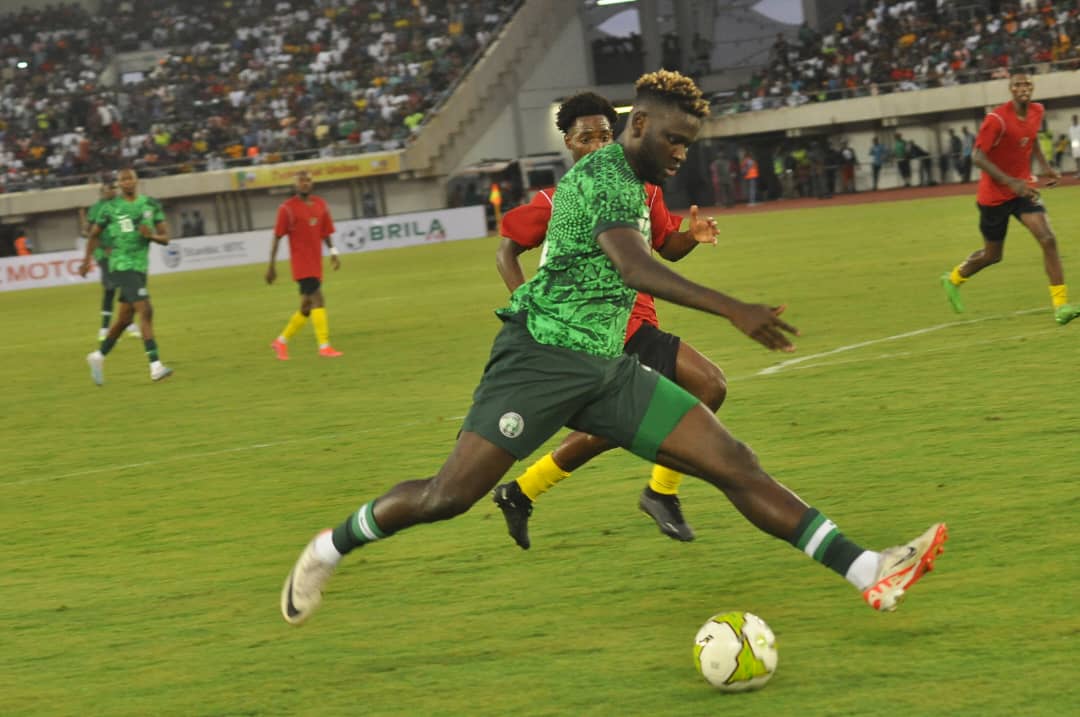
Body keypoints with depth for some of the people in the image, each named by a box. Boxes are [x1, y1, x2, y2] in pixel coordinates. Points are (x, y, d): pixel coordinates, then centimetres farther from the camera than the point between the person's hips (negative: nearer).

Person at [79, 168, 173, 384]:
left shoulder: (151, 205, 7)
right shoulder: (111, 208, -2)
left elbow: (165, 237, 6)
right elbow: (94, 234, 12)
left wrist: (152, 235, -14)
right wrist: (87, 259, 11)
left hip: (140, 267, 6)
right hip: (122, 267, -6)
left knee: (125, 319, 14)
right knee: (146, 311, -18)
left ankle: (99, 356, 34)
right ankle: (155, 366, -22)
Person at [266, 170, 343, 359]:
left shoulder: (320, 205, 11)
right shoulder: (287, 208, -5)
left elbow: (326, 232, 18)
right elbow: (277, 237, -4)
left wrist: (333, 252, 1)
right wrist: (271, 266, -5)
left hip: (316, 264, 7)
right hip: (301, 264, -7)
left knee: (306, 307, 9)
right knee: (318, 300, -17)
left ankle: (281, 341, 23)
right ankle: (324, 346, -17)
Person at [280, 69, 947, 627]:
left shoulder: (633, 184, 18)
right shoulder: (600, 176, -13)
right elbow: (634, 268, -29)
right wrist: (734, 310, -36)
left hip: (606, 367, 8)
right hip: (541, 354, -8)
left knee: (736, 464, -4)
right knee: (450, 495, -11)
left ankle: (870, 574, -11)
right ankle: (329, 550, 15)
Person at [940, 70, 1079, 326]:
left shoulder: (1036, 111, -1)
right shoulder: (997, 119, -22)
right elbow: (977, 156, -24)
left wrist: (1045, 166, 4)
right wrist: (1011, 182, -31)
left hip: (1022, 187, 4)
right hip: (994, 194, -4)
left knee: (1048, 240, -16)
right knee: (992, 254, 11)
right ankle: (954, 279, 42)